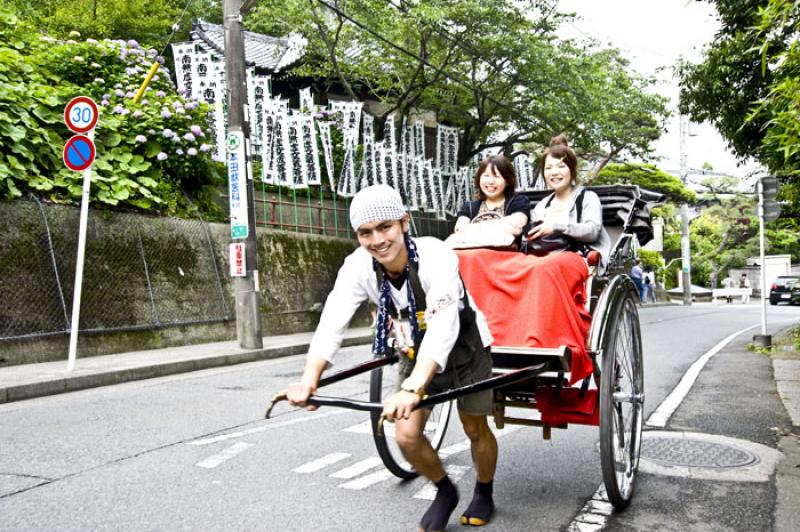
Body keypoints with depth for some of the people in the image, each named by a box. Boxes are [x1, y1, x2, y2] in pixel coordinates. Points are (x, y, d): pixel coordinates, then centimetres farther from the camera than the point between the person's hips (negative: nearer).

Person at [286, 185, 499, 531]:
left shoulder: (436, 256, -35)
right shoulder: (358, 266, -21)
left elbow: (443, 327, -46)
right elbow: (332, 322, -29)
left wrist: (413, 389, -59)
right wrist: (310, 378, -45)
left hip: (464, 349, -4)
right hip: (416, 355, 4)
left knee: (475, 429, 9)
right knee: (406, 435, -2)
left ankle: (484, 494, 39)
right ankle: (445, 492, 27)